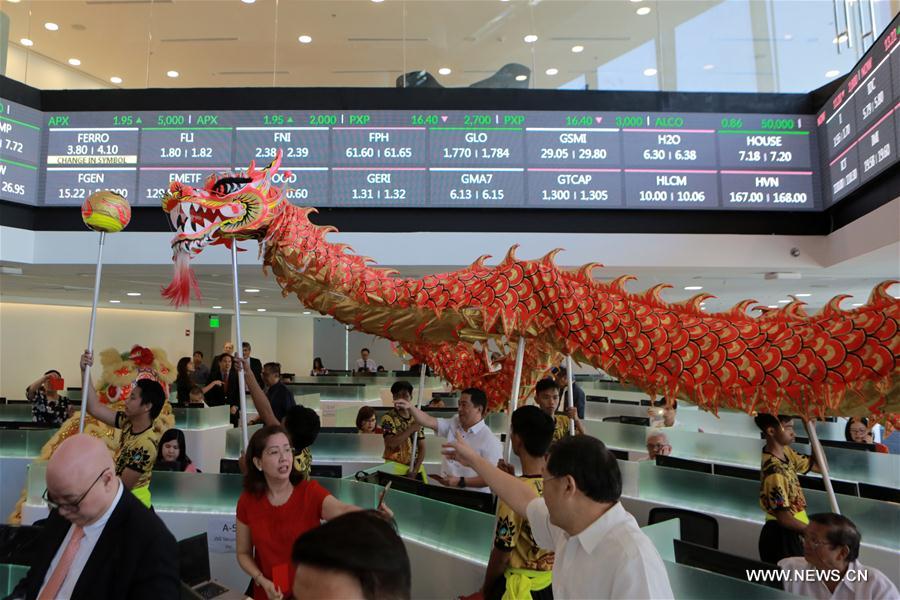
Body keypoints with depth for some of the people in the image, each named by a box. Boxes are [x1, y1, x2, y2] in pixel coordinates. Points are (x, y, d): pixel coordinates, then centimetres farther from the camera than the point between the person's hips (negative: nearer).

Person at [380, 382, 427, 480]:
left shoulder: (417, 418, 6)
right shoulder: (388, 418, -7)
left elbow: (422, 447, 4)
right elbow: (391, 443, -20)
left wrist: (415, 469, -7)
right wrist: (411, 429, -17)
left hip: (416, 468, 4)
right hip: (396, 468, -4)